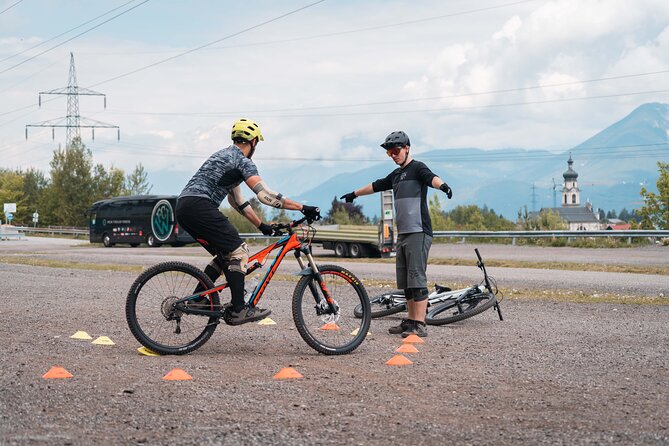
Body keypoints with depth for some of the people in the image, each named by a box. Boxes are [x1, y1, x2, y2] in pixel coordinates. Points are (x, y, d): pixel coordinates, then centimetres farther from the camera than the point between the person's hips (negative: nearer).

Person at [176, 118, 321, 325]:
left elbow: (237, 201, 32)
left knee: (225, 254, 18)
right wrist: (303, 208, -12)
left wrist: (262, 225, 32)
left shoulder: (225, 156, 28)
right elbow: (265, 195, -14)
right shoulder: (243, 161, -3)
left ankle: (197, 300, 15)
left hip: (184, 207, 10)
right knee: (239, 251, -7)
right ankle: (238, 311, -10)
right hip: (199, 206, -10)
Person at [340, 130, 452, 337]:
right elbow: (376, 186, 38)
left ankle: (420, 325, -14)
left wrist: (442, 185, -50)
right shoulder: (396, 175, 22)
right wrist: (354, 194, 52)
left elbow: (430, 177, -27)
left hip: (419, 233, -9)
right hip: (403, 234, 9)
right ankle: (410, 321, 14)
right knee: (405, 282, 9)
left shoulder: (417, 168, -4)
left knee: (417, 279, -12)